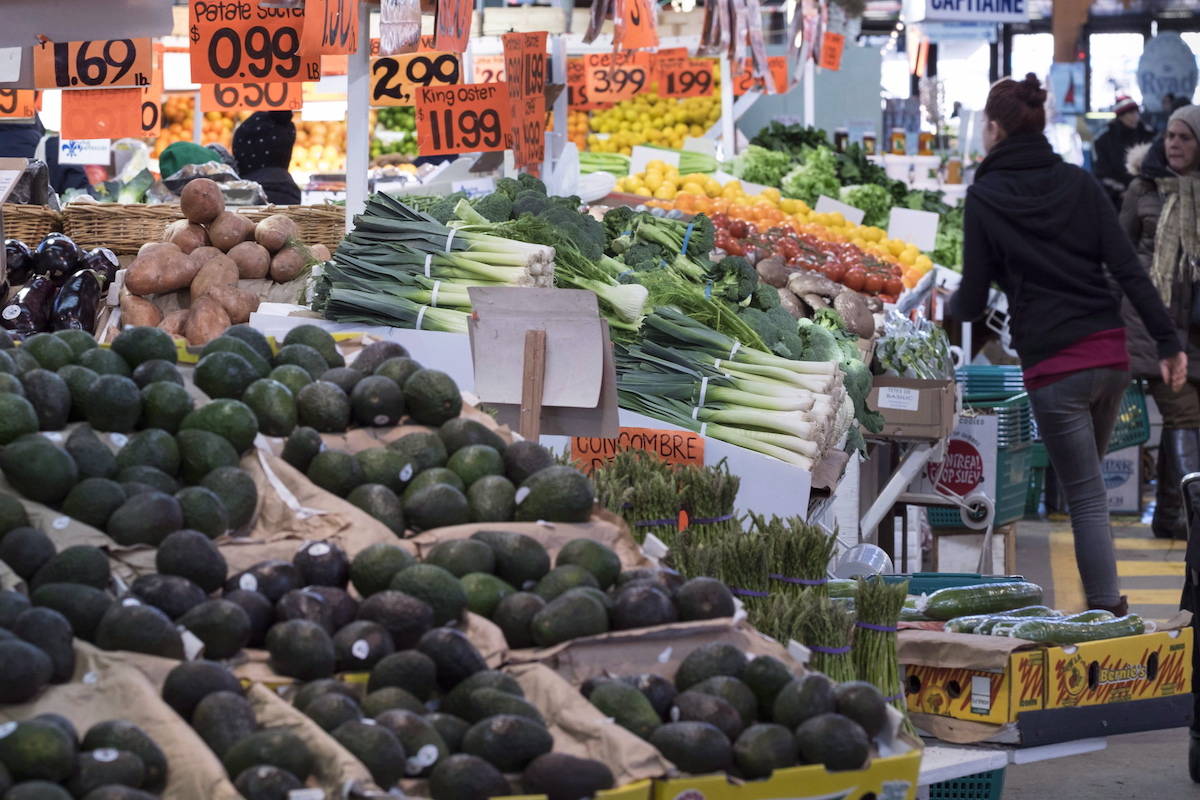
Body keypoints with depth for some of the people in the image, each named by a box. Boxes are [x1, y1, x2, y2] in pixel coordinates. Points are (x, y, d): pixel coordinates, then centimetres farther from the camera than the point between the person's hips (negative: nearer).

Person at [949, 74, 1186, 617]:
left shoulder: (984, 199, -3)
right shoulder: (1079, 184, 7)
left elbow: (972, 301, 0)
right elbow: (1129, 268, 1)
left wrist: (950, 306, 23)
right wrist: (1168, 343, 2)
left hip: (1053, 367, -4)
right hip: (1111, 355, 4)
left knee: (1086, 498, -2)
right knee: (1087, 481, 20)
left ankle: (1108, 610, -5)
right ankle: (1108, 603, 20)